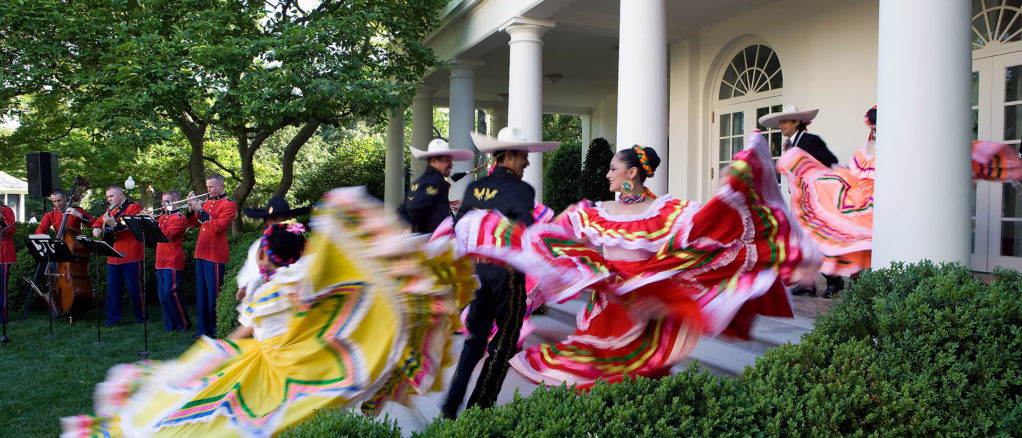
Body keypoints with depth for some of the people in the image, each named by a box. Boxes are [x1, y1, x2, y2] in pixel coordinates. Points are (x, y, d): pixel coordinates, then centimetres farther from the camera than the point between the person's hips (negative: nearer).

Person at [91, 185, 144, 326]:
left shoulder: (134, 207, -3)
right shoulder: (111, 210, 19)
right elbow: (98, 221, 32)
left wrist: (115, 224, -32)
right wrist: (96, 228, 9)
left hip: (130, 256, -7)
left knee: (134, 288, -4)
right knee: (112, 288, 8)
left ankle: (141, 316, 7)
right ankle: (113, 317, 15)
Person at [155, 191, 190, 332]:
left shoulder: (180, 218, -7)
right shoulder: (162, 217, 19)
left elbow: (167, 234, -19)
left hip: (173, 261, -8)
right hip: (161, 261, 8)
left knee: (170, 292, -12)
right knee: (162, 294, 8)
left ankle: (183, 323, -2)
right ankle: (170, 324, 16)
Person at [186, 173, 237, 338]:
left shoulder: (229, 205, -6)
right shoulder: (207, 203, 16)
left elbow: (218, 226, -18)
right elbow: (193, 223, 17)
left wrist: (200, 210, -17)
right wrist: (191, 208, 2)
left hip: (215, 256, -7)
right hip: (201, 253, 7)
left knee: (214, 293, -3)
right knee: (201, 293, 10)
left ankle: (216, 328, 6)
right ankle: (202, 328, 18)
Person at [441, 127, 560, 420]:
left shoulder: (474, 188, 5)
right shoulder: (520, 190, -15)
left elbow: (458, 228, 10)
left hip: (477, 271, 6)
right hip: (507, 273, -6)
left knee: (475, 337, 18)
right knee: (504, 342, 9)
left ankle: (452, 403, 18)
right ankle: (479, 408, 15)